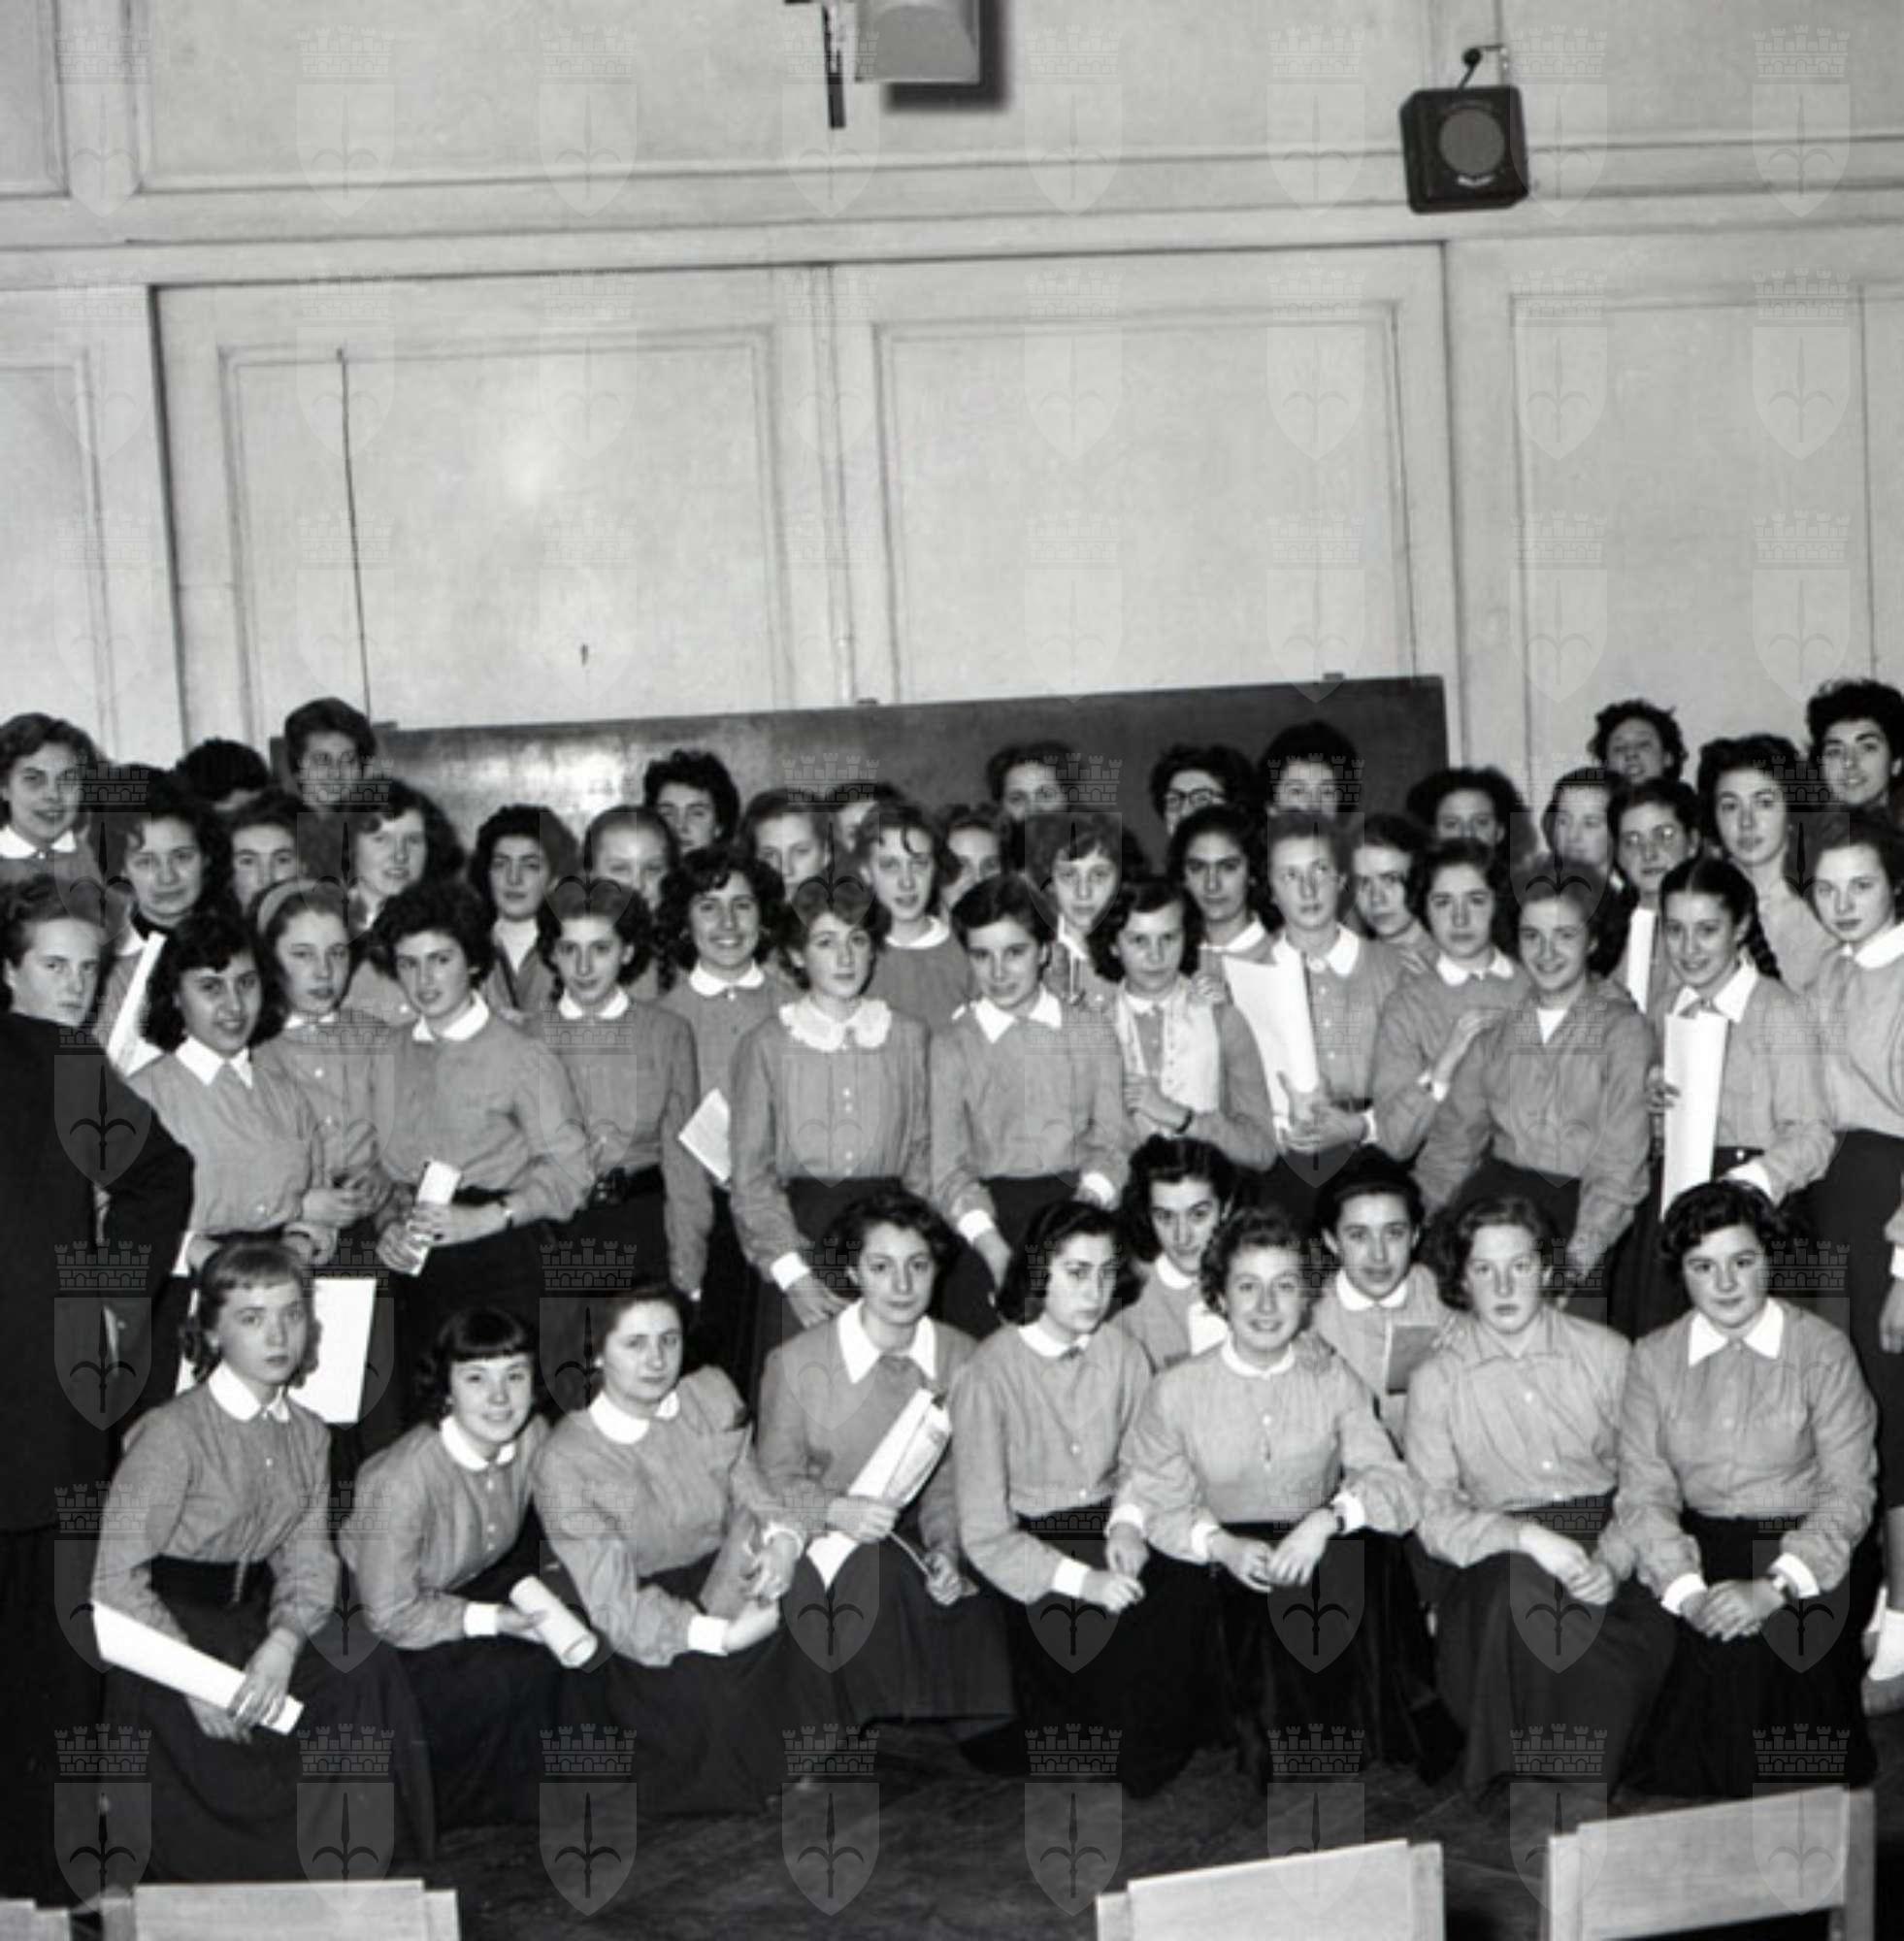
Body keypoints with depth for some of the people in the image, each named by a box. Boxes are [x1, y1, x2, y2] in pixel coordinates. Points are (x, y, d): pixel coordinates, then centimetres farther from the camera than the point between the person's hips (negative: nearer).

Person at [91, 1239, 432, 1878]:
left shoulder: (307, 1433, 7)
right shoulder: (173, 1432, -14)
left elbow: (310, 1557, 1)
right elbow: (114, 1578, -16)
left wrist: (284, 1641, -20)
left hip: (253, 1617, 6)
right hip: (164, 1630, -6)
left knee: (367, 1676, -17)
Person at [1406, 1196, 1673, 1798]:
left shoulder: (1607, 1353, 6)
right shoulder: (1435, 1380, 2)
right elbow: (1433, 1516, -4)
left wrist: (1611, 1561, -16)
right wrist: (1525, 1535, -22)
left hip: (1609, 1541, 2)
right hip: (1497, 1556, -1)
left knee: (1655, 1631, -28)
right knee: (1523, 1590, -35)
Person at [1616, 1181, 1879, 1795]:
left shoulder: (1821, 1349, -2)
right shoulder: (1653, 1358, 6)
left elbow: (1848, 1492, -7)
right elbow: (1645, 1493, 0)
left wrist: (1775, 1587, -21)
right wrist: (1687, 1590, -18)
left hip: (1806, 1550, -2)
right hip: (1700, 1549, 2)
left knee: (1758, 1634, -28)